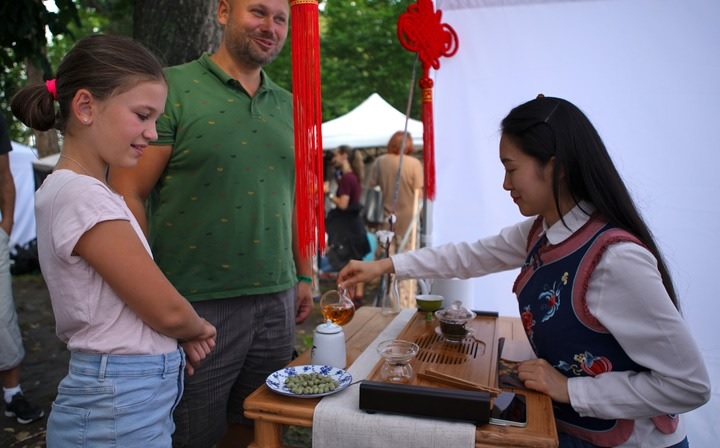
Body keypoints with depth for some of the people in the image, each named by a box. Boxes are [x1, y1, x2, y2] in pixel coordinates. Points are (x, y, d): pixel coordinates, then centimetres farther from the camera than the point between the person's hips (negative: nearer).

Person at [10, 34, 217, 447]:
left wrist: (182, 335, -3)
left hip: (134, 398, 8)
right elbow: (167, 311, -19)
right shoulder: (84, 197, -23)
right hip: (121, 410, -8)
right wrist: (199, 329, 2)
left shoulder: (72, 190, 6)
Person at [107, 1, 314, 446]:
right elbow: (127, 195, -10)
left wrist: (304, 276, 13)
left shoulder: (288, 106, 11)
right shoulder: (172, 89, -6)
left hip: (276, 300, 5)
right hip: (196, 304, -4)